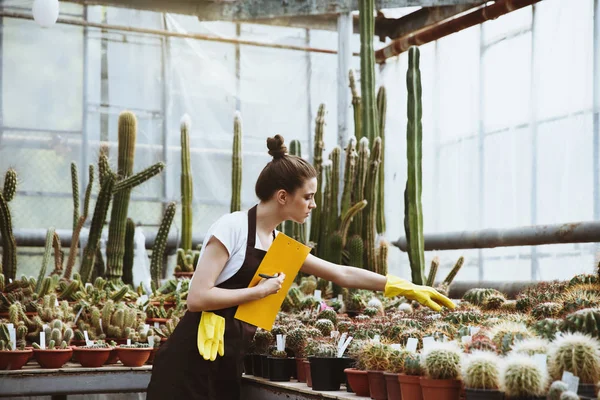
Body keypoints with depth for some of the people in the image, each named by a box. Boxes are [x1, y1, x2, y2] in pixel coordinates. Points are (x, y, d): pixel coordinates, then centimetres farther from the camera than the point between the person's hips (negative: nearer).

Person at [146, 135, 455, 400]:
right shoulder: (232, 228, -13)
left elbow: (342, 274, 16)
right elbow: (197, 297, -19)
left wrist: (408, 289, 15)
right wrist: (260, 291, -15)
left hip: (228, 364, 8)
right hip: (192, 364, -8)